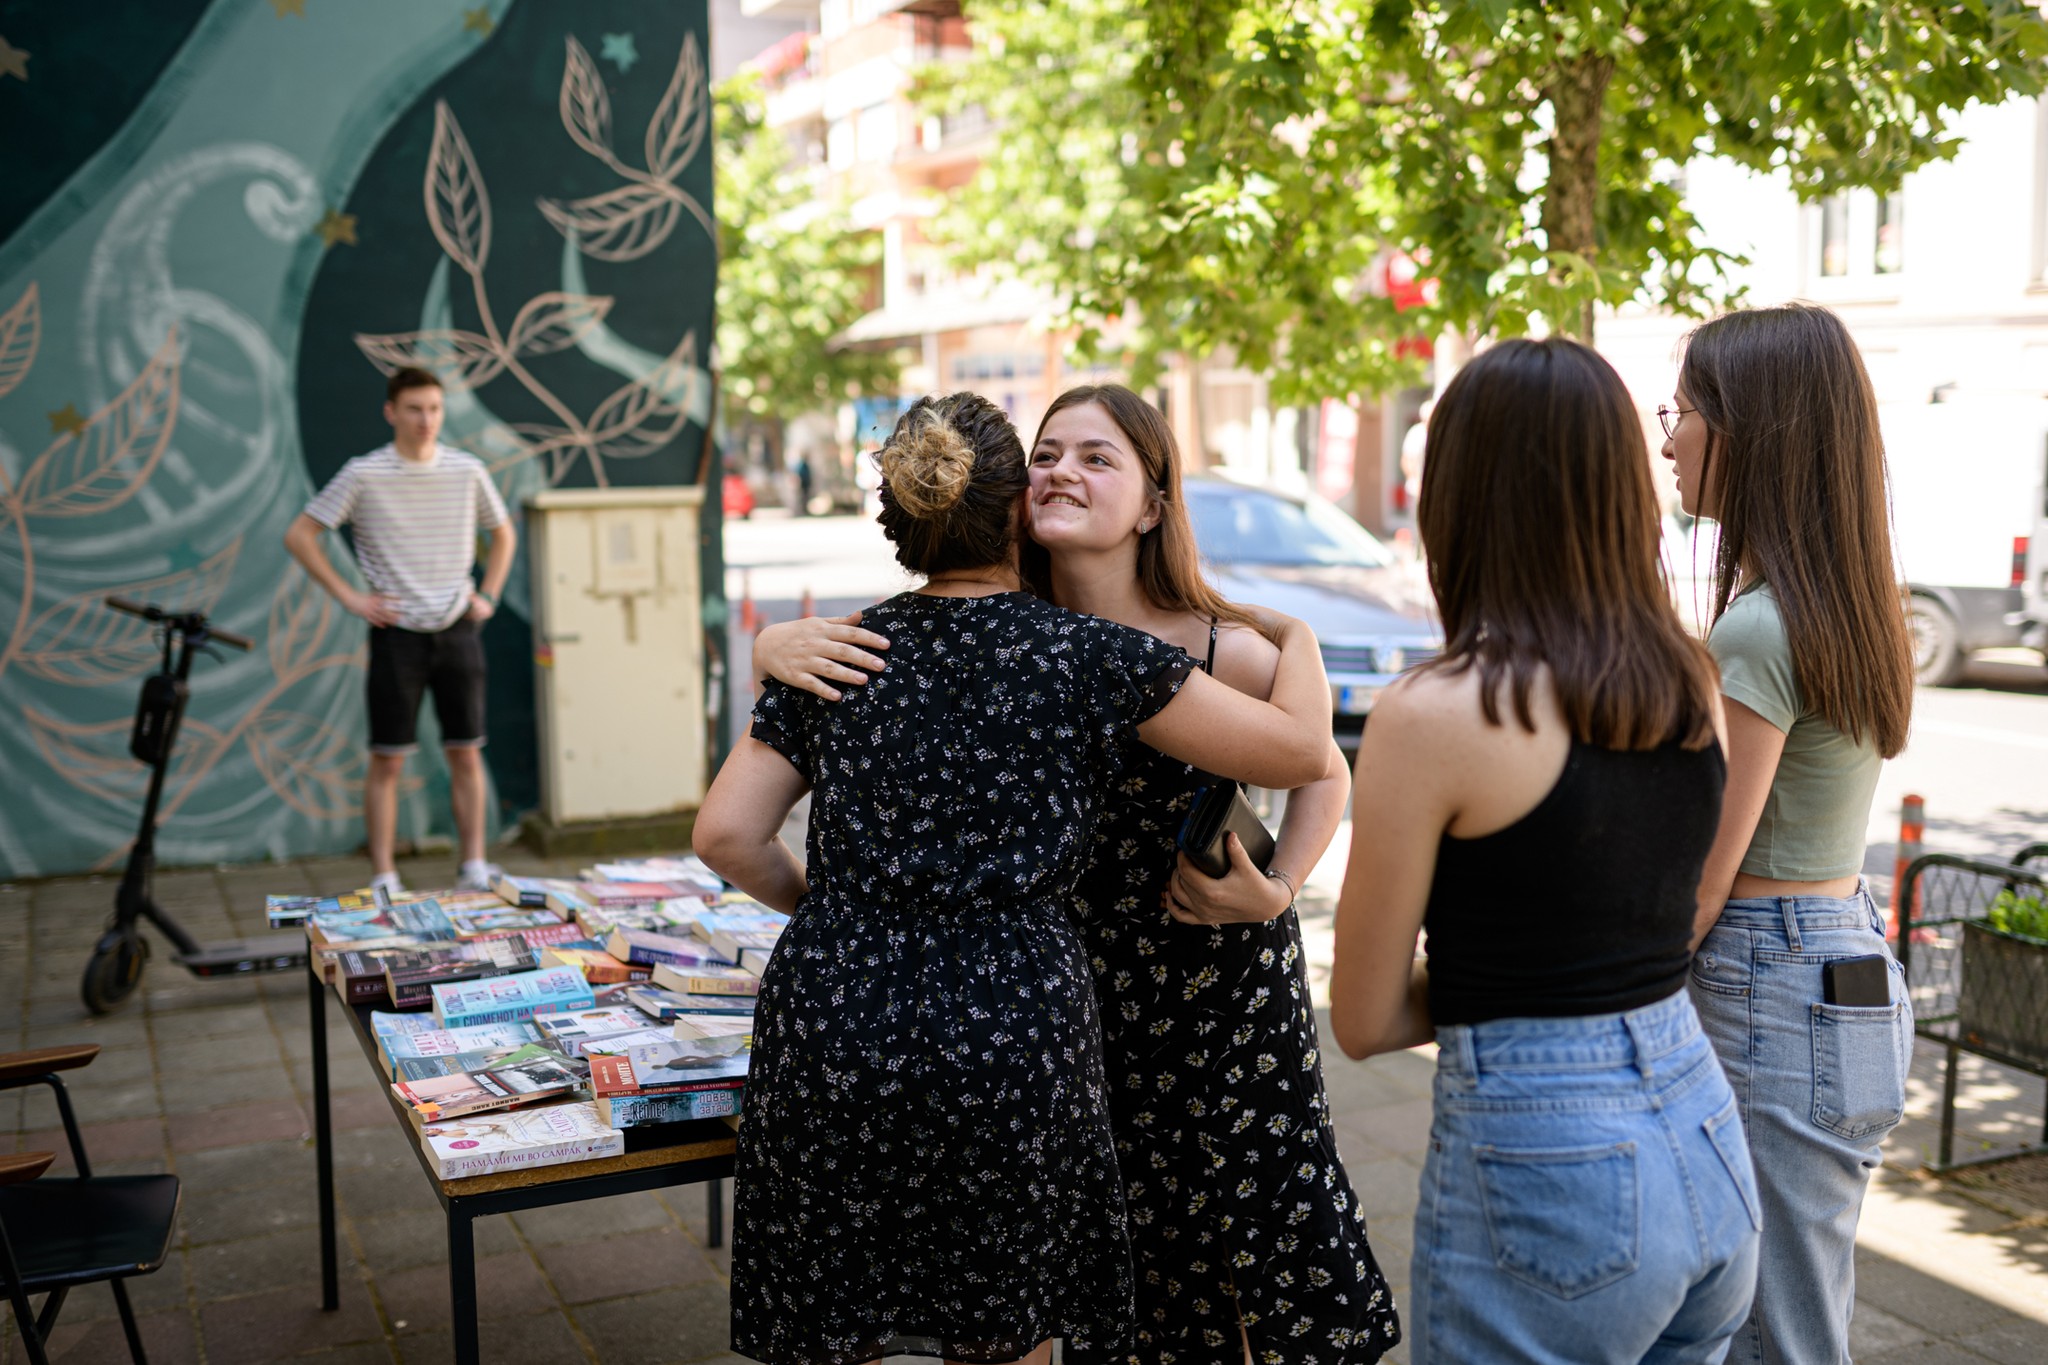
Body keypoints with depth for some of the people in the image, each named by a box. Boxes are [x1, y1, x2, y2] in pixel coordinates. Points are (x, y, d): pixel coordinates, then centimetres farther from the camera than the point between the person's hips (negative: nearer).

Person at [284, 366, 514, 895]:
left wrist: (488, 596, 8)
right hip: (397, 633, -2)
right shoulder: (363, 475, -5)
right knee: (387, 760, 0)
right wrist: (349, 596, -5)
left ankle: (475, 869, 14)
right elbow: (299, 536, -1)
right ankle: (384, 879, 5)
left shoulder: (468, 471, 3)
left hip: (458, 632, 2)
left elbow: (503, 535, 19)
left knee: (466, 754, 5)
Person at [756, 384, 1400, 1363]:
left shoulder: (1223, 650, -17)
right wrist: (785, 646, -24)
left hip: (1223, 978, -2)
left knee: (1257, 1216, 6)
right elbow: (776, 644, -1)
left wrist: (1274, 892, -13)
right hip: (1072, 979, 3)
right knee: (1118, 1249, 14)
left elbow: (1323, 773, 1)